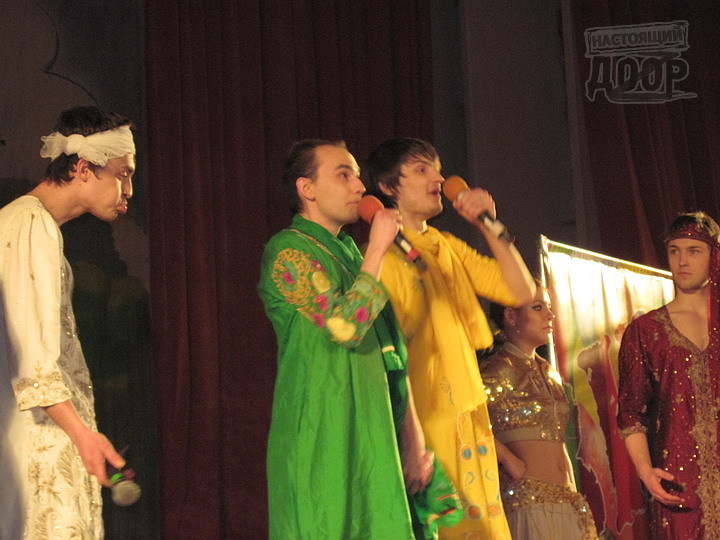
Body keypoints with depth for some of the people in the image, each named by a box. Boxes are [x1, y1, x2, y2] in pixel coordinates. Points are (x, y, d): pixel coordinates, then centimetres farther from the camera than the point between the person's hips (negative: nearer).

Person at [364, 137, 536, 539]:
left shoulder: (449, 249, 16)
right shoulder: (385, 253, -8)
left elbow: (522, 291, 12)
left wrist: (489, 226, 2)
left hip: (469, 419, 8)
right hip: (424, 423, -8)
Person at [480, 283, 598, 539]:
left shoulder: (549, 373, 18)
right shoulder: (501, 369, -8)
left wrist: (575, 497, 16)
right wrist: (507, 459, -17)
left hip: (566, 502, 8)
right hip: (529, 501, -8)